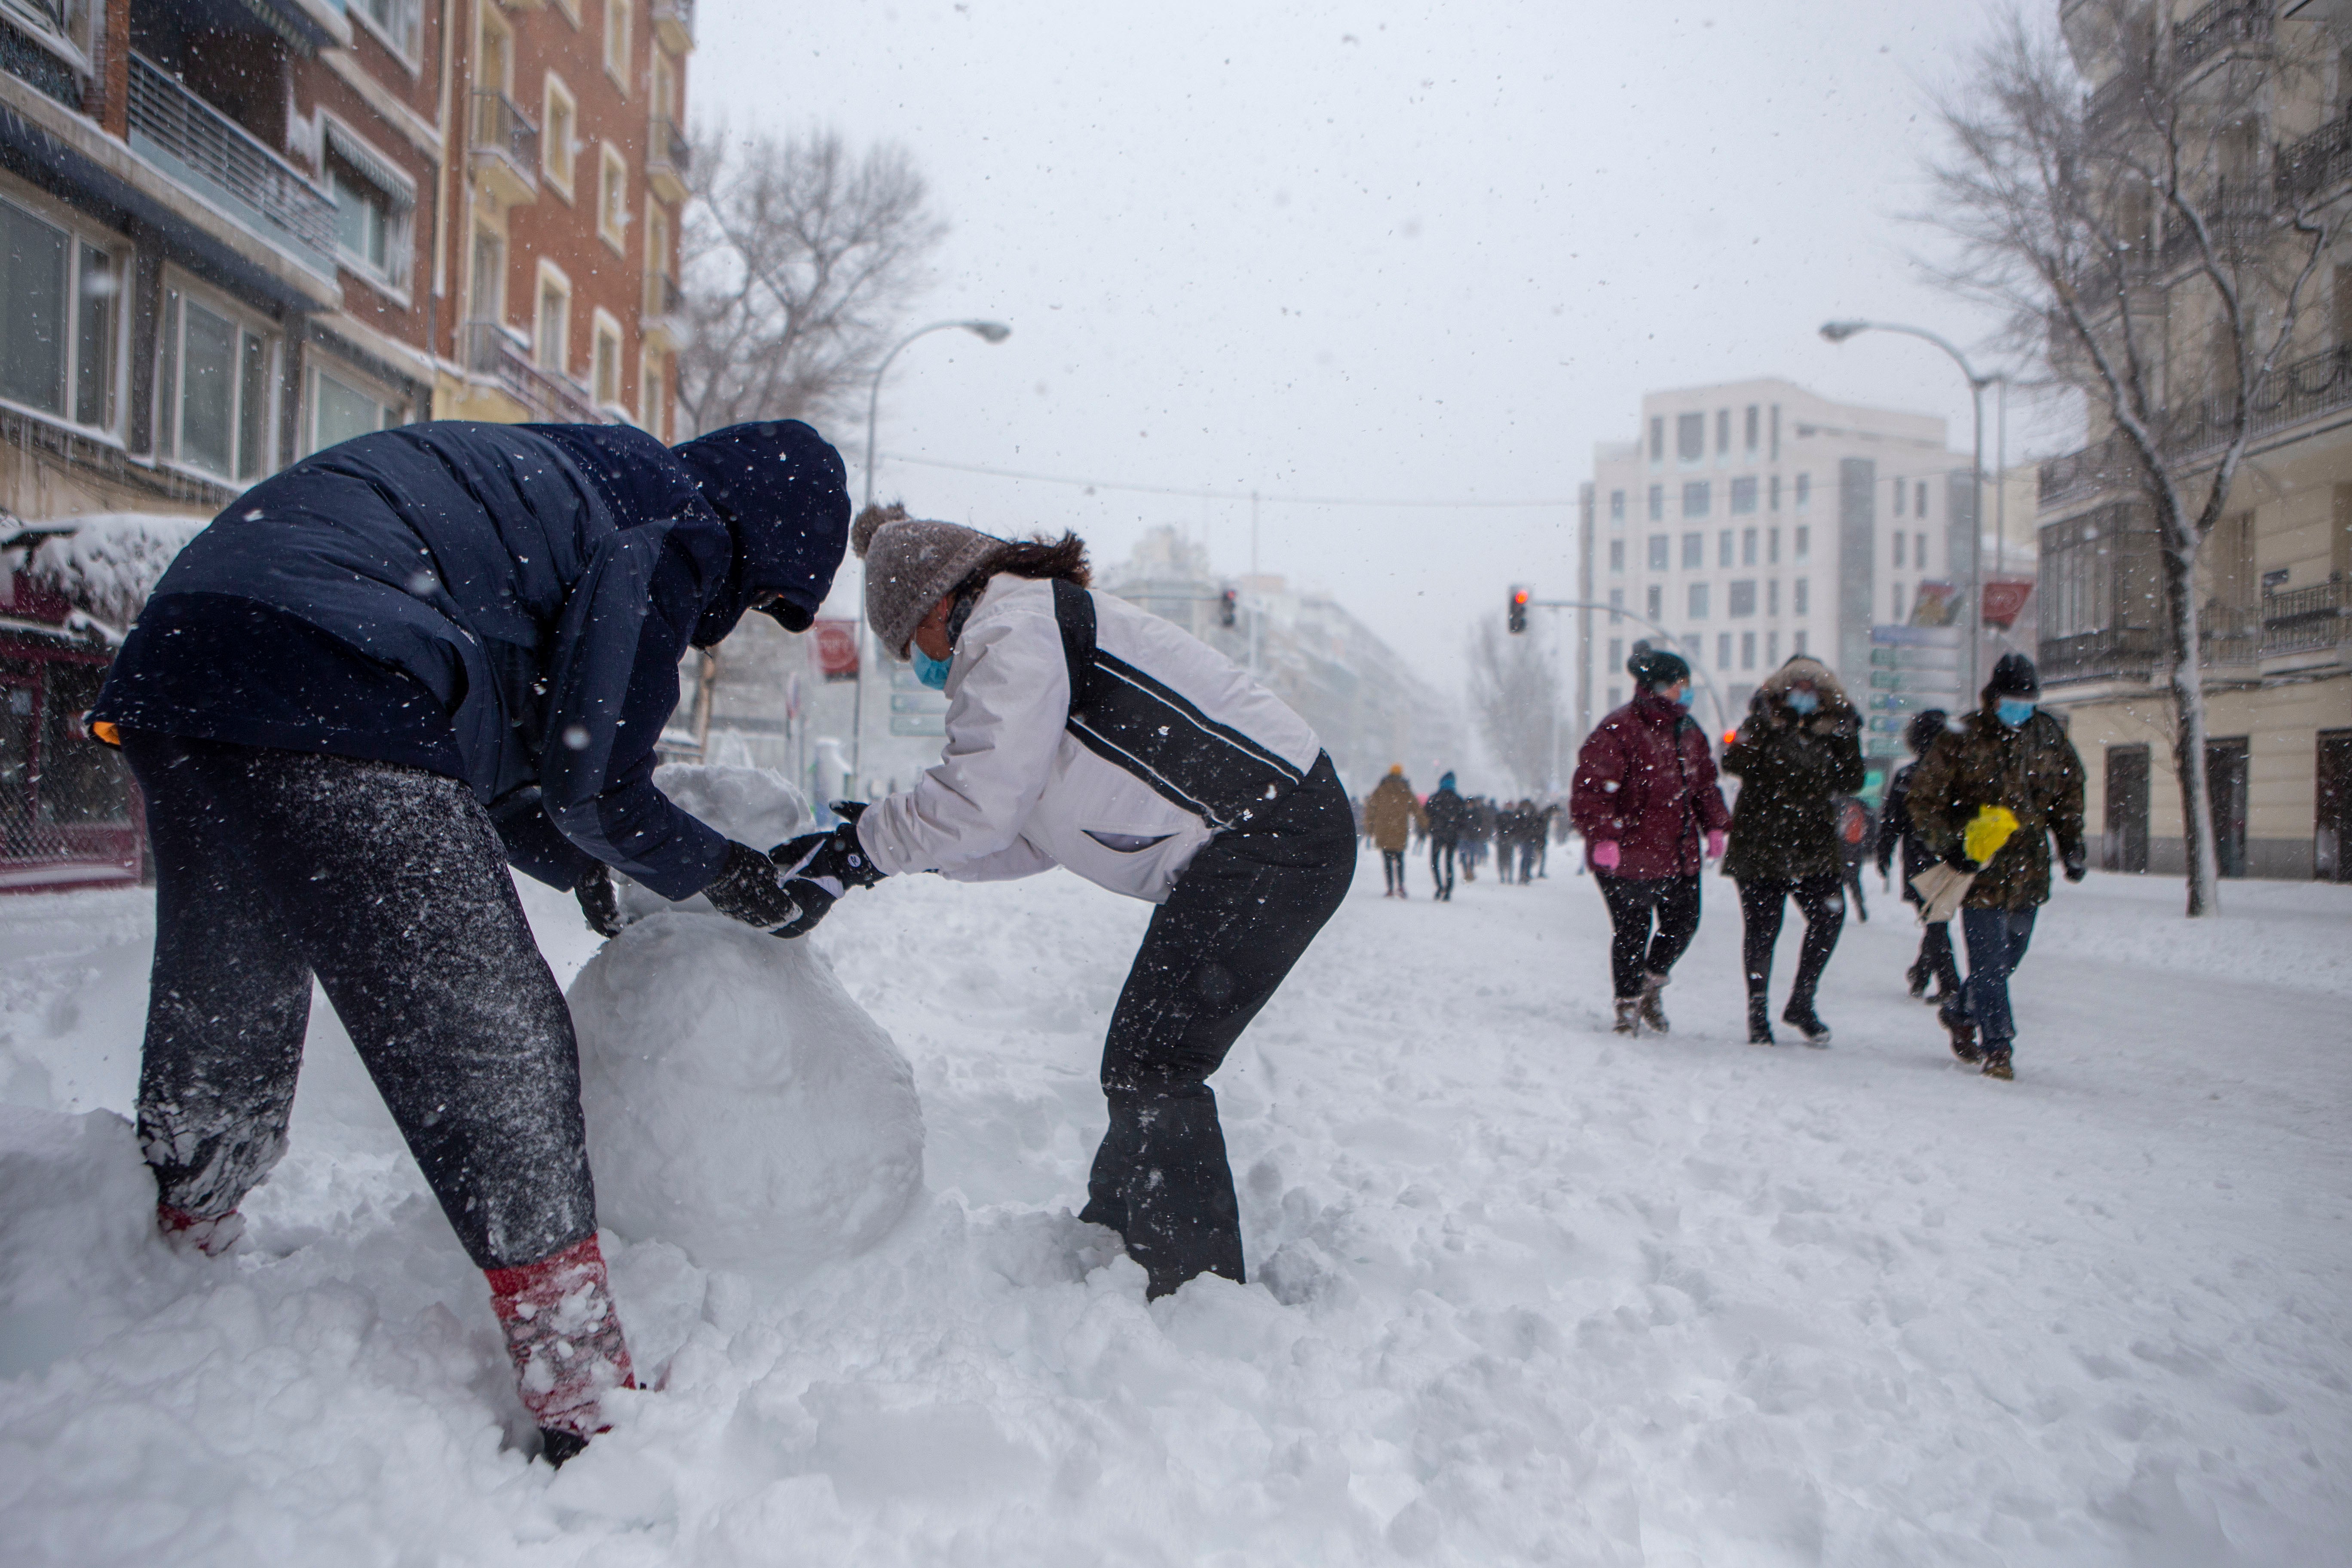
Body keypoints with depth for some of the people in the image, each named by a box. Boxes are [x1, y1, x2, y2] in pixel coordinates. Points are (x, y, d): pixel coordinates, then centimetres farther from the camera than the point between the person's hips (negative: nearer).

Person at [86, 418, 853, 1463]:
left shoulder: (566, 480, 29)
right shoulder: (679, 526, 2)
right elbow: (592, 780, -3)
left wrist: (578, 859, 39)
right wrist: (715, 872, 14)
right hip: (329, 710, -10)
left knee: (218, 1034, 24)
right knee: (494, 1042, -5)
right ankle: (588, 1415, 1)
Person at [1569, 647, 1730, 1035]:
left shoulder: (1689, 732, 11)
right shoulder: (1618, 730, -15)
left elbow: (1704, 783, 22)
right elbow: (1590, 788, -19)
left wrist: (1714, 826, 10)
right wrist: (1602, 837, -26)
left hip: (1680, 854, 7)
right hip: (1630, 855, -7)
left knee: (1684, 923, 12)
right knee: (1632, 931, 1)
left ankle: (1652, 983, 38)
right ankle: (1628, 1004, 21)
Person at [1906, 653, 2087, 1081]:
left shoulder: (2051, 740, 7)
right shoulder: (1960, 741, -7)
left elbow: (2069, 796, 20)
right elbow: (1924, 797, -3)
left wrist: (2072, 843, 11)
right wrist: (1948, 844, -13)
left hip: (2029, 874, 5)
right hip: (1980, 871, -4)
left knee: (2008, 958, 13)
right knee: (1989, 961, -8)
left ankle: (1961, 1014, 36)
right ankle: (1998, 1046, 1)